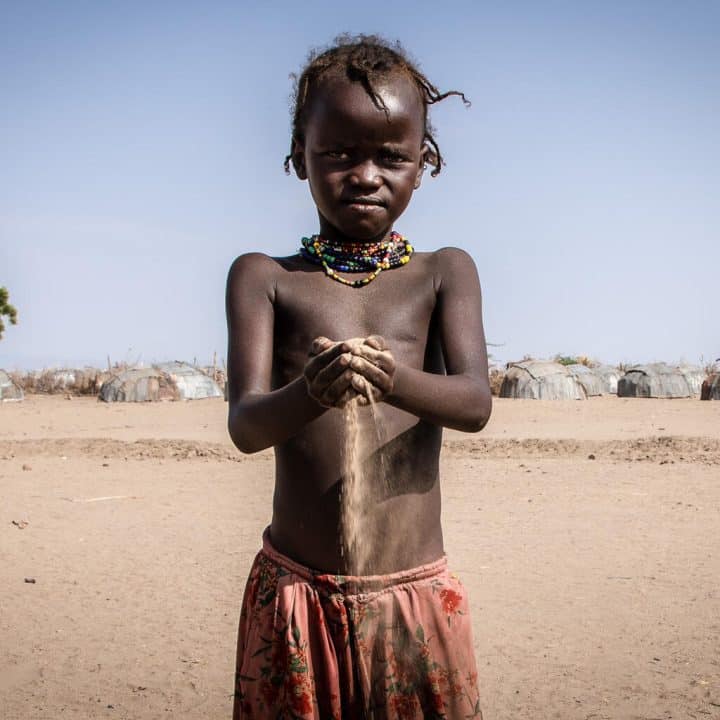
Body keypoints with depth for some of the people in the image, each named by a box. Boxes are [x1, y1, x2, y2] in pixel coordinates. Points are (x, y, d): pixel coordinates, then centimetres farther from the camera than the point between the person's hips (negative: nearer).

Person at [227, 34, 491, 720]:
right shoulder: (264, 277, 1)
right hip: (293, 593, 0)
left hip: (417, 592, 1)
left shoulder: (445, 272, 4)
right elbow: (245, 425, -11)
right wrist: (310, 393, -34)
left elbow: (475, 403, -11)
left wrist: (394, 379, -33)